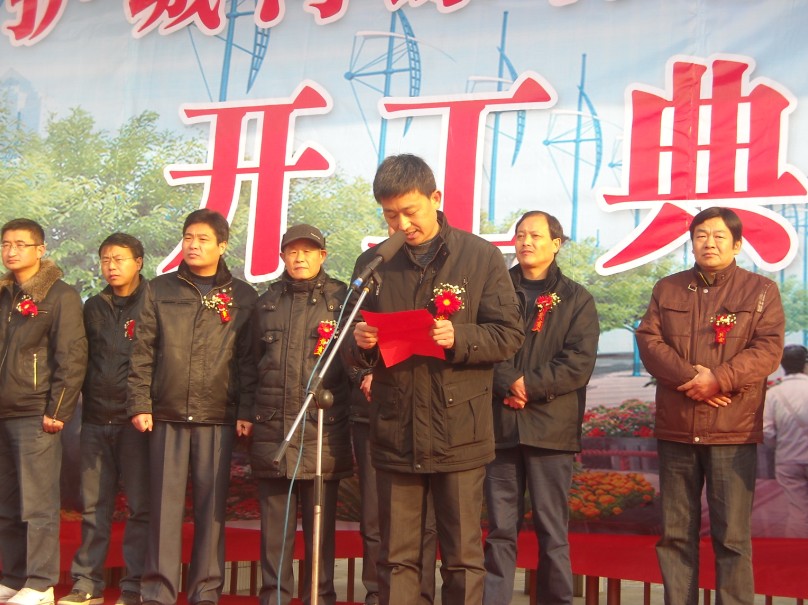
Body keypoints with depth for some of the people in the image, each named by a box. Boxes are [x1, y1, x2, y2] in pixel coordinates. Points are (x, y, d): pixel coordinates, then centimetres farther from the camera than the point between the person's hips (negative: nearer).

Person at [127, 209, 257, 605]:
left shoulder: (242, 297, 7)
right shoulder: (159, 290, 10)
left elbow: (248, 360, 3)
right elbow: (142, 353, 7)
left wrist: (246, 411, -4)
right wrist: (139, 404, -1)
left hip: (218, 418, -1)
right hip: (166, 415, 1)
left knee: (211, 506, 3)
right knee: (165, 504, 2)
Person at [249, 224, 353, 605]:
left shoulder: (342, 299, 3)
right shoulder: (266, 302, 14)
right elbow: (254, 361, 18)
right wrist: (250, 414, 15)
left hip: (323, 431, -3)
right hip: (272, 430, 3)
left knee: (320, 523, 4)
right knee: (274, 523, 7)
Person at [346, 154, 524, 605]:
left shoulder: (481, 257, 0)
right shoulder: (372, 263, 8)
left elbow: (509, 335, -2)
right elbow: (354, 350, 14)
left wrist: (458, 338, -19)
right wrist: (360, 343, -9)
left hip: (460, 436, -2)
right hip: (395, 435, 3)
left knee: (464, 559, 7)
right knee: (397, 560, 11)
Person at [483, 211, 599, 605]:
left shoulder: (575, 299, 9)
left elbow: (579, 362, -3)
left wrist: (530, 386, -12)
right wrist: (509, 383, -15)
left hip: (551, 425, -1)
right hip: (501, 424, 1)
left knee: (552, 530, 3)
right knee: (500, 528, 3)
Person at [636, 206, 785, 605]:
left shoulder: (761, 291, 5)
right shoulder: (667, 289, 13)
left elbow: (768, 349, -6)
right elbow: (648, 340, 1)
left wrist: (718, 379, -18)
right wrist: (689, 377, -14)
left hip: (733, 431, -3)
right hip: (675, 430, 3)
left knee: (732, 536, -2)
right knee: (675, 533, 6)